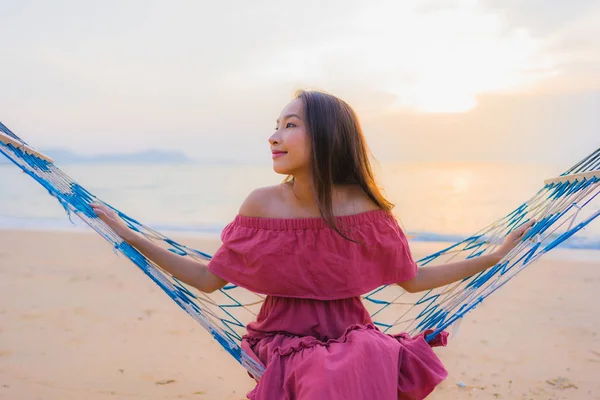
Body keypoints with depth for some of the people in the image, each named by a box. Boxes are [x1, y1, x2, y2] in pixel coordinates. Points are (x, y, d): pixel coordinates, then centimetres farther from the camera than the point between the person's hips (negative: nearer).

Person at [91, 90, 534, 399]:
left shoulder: (365, 208, -8)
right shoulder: (263, 204, -6)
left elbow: (415, 279, 5)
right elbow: (208, 279, 2)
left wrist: (496, 255, 2)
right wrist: (131, 235, -1)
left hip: (349, 335, 0)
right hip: (284, 341, 0)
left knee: (373, 358, -32)